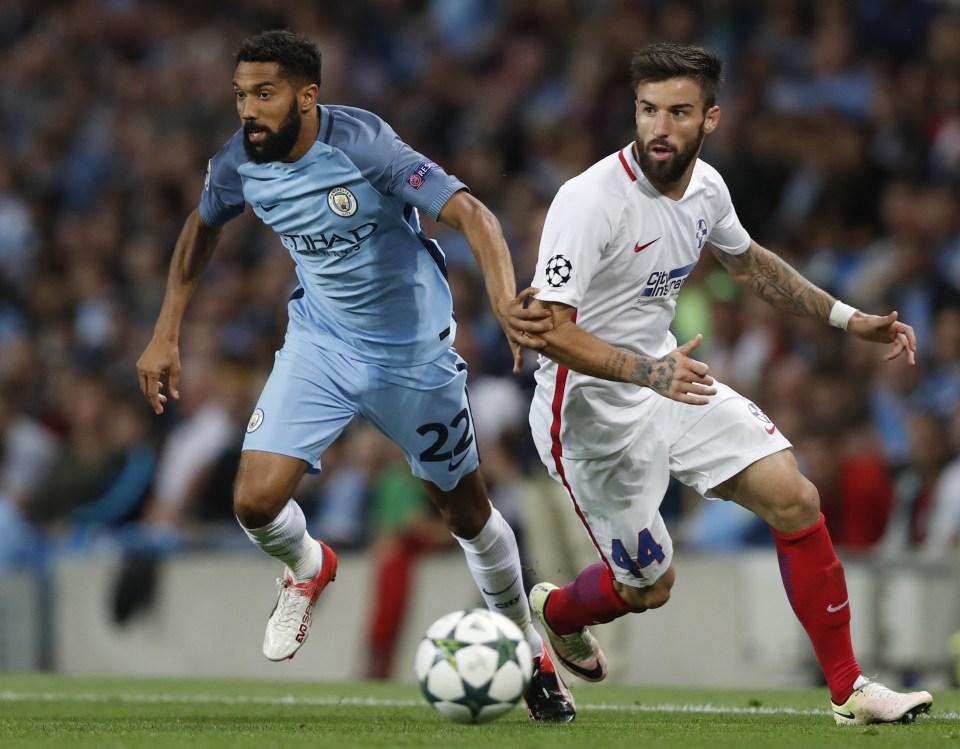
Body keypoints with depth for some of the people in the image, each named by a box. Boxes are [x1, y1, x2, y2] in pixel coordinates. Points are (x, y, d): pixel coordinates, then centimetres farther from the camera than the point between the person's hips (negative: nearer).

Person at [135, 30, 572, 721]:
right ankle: (307, 570, 24)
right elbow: (202, 228, 11)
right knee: (255, 501, -13)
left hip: (413, 352, -3)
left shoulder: (363, 145, -28)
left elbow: (470, 214, -34)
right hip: (319, 346, 3)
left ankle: (528, 649, 33)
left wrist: (506, 305, -50)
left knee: (467, 511, 9)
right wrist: (166, 334, 9)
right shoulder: (240, 163, -12)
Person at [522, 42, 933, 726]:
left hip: (670, 376, 7)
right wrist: (648, 372, -43)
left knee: (794, 497, -6)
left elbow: (746, 260, 21)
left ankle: (850, 690, 4)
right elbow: (548, 327, -30)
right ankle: (556, 612, 39)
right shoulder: (591, 199, -26)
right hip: (590, 405, -7)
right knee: (648, 585, 2)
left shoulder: (705, 187, -2)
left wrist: (848, 318, 18)